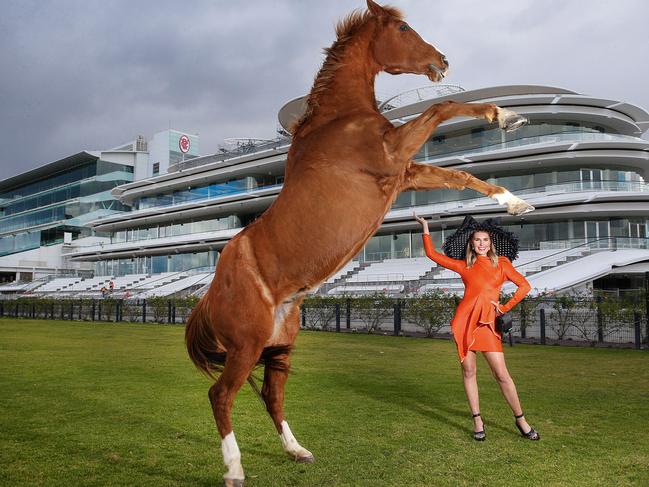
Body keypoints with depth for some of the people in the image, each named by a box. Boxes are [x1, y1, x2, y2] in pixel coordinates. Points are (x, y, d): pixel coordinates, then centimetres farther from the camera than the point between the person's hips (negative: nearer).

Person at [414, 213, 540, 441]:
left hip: (488, 322, -1)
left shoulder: (502, 263, 11)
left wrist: (505, 307, 5)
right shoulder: (463, 266, 11)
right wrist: (425, 227, 13)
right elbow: (433, 254, 13)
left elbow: (524, 286, 11)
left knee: (502, 374, -2)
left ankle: (521, 420, 12)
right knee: (468, 371, 4)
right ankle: (477, 421, 15)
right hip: (465, 320, 1)